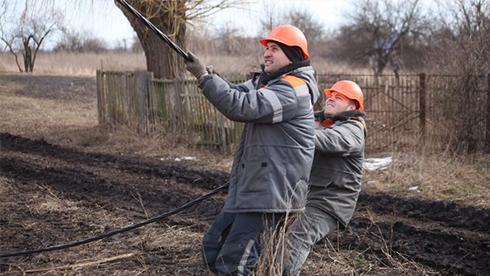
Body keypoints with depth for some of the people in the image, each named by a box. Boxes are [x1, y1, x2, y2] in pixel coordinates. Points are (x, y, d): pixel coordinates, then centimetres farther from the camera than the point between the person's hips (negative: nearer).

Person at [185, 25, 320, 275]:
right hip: (249, 186, 10)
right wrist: (207, 76, -9)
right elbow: (235, 94, 7)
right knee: (213, 247, 15)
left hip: (271, 191, -10)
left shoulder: (293, 89, -15)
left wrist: (204, 77, -23)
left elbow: (241, 107, -25)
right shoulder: (265, 81, 17)